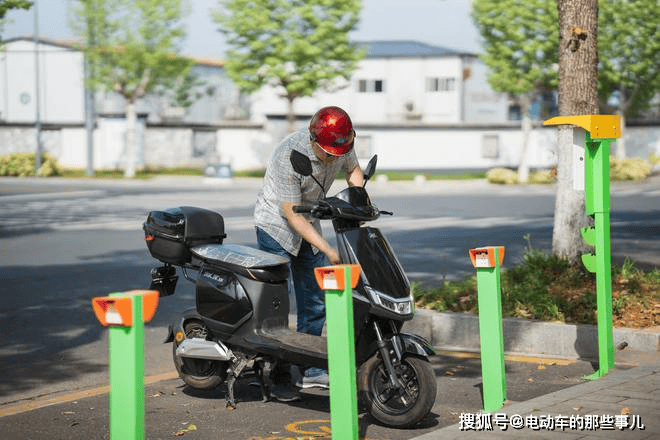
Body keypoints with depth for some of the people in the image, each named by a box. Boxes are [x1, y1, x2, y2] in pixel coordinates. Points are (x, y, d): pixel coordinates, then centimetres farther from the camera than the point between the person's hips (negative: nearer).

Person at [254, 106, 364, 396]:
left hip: (309, 223, 7)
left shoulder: (342, 146, -11)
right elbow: (291, 213, -28)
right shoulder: (289, 156, -31)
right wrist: (328, 249, -32)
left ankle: (306, 368, 14)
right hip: (277, 223, -7)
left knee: (316, 298, 6)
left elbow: (353, 169, 12)